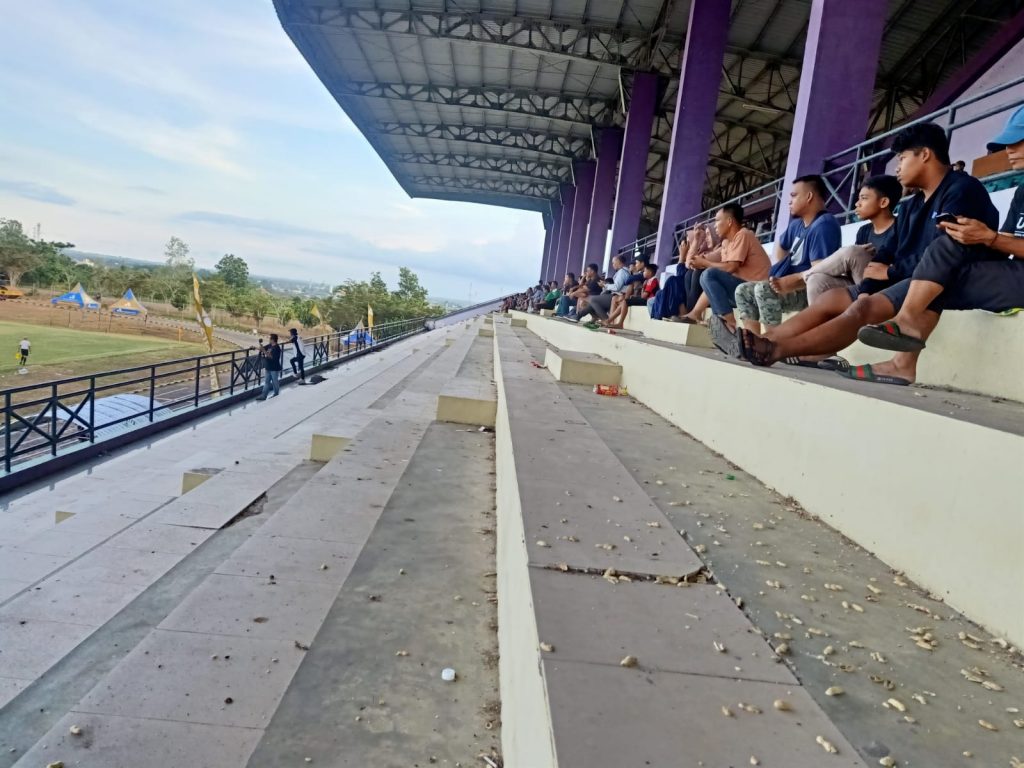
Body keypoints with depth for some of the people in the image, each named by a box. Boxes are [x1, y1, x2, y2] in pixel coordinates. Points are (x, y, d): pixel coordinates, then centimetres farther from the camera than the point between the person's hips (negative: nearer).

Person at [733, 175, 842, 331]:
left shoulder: (823, 225, -17)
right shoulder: (797, 224, 12)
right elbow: (780, 246, 31)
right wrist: (779, 273, 15)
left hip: (811, 291, -10)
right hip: (792, 285, 10)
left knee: (763, 289, -31)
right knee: (743, 291, 7)